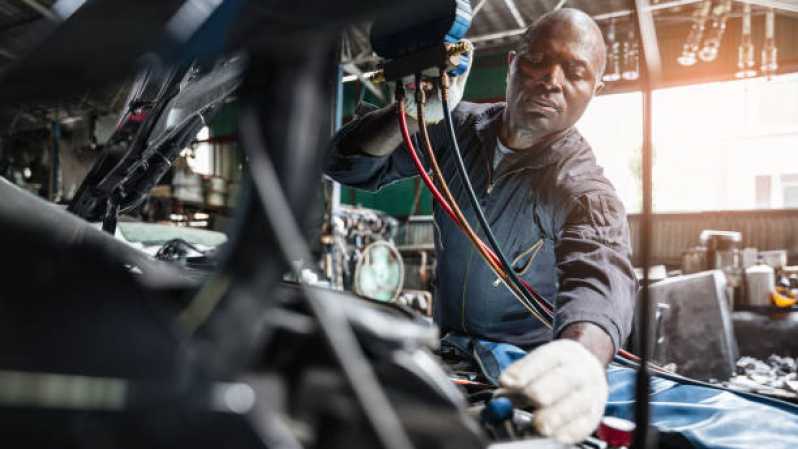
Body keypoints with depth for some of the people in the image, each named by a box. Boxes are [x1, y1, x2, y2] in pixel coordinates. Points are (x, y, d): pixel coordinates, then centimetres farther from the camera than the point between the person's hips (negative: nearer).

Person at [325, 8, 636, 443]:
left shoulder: (584, 189, -17)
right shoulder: (461, 125, -4)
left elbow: (600, 273, -38)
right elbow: (347, 166, -7)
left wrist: (584, 351, -62)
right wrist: (414, 115, -28)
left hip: (528, 366, -3)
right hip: (446, 348, 3)